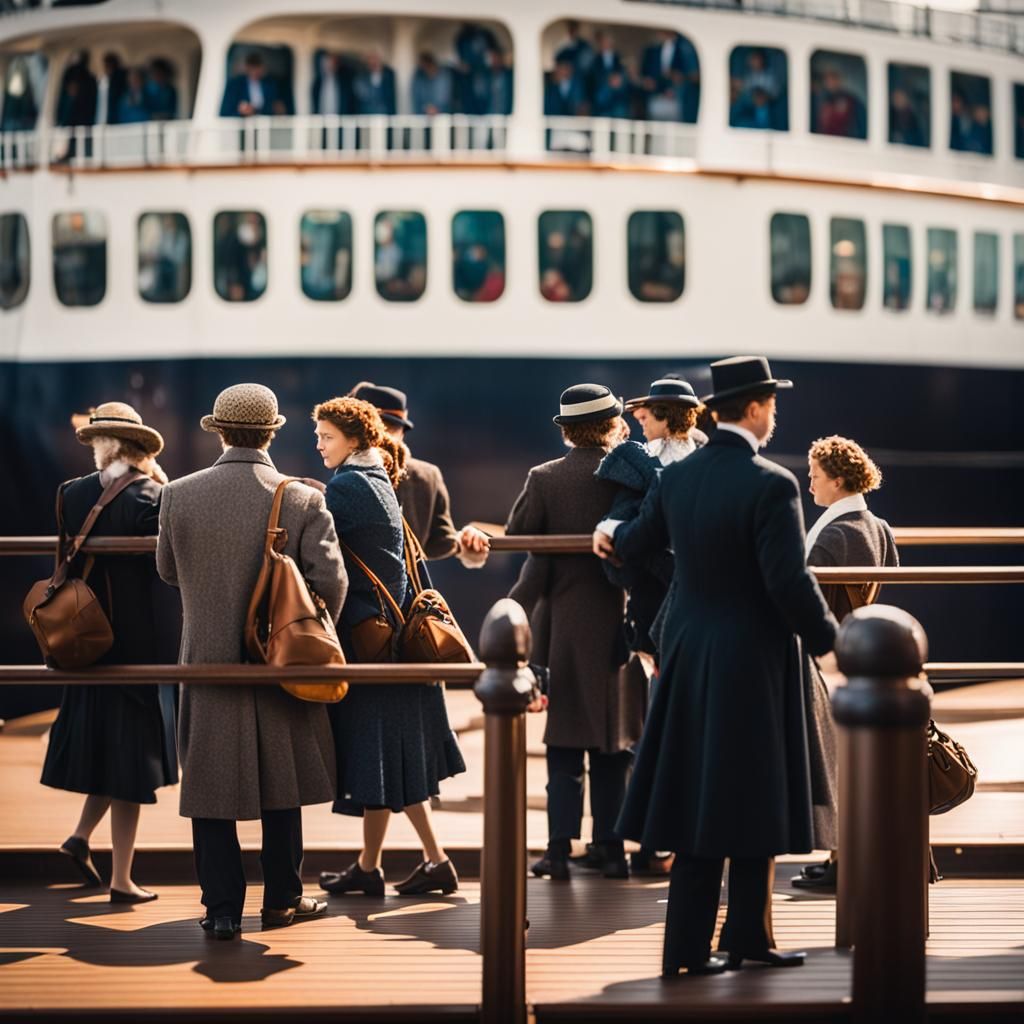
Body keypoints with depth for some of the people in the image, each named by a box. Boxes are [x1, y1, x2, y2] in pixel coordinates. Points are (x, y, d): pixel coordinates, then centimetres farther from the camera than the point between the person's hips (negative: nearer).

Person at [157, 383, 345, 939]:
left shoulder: (179, 496, -6)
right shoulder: (303, 501, -10)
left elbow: (168, 571, 8)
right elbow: (330, 579, -14)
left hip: (208, 661, 0)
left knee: (210, 787, 7)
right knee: (281, 784, 15)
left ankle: (222, 908, 7)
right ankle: (283, 899, 22)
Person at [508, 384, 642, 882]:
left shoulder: (544, 479, -5)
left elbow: (514, 541, -4)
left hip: (563, 622, 0)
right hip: (620, 622, 0)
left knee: (565, 741, 5)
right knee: (614, 739, 9)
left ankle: (559, 847, 1)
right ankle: (610, 847, 11)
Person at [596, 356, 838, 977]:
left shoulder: (678, 478, 2)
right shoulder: (772, 485, -18)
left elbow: (634, 544, 16)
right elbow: (790, 584, -21)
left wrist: (610, 540, 40)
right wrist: (827, 640, -5)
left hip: (690, 657, 7)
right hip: (752, 663, -7)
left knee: (698, 803, 12)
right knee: (753, 805, 5)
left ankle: (689, 948, 16)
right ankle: (747, 938, 15)